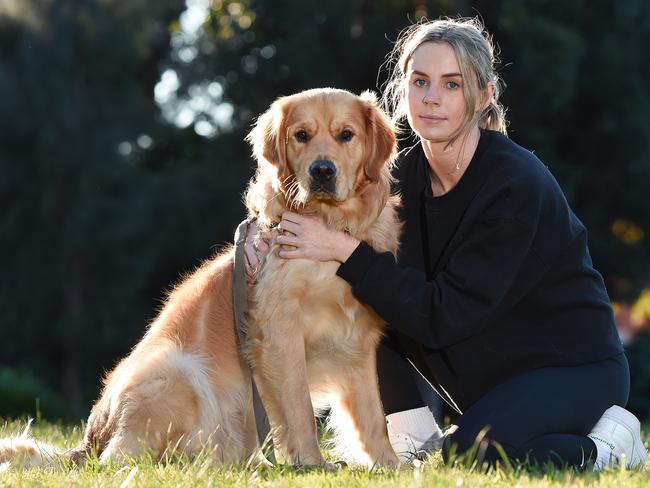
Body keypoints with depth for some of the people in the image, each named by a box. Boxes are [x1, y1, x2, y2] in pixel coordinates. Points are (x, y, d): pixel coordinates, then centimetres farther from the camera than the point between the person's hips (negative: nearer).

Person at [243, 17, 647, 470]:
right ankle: (417, 437, -1)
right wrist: (262, 225, -16)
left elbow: (447, 314, -26)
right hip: (486, 369, 7)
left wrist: (346, 250, -29)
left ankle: (605, 446, -7)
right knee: (354, 300, -9)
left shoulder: (519, 184, -24)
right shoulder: (408, 173, -3)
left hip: (573, 366, -7)